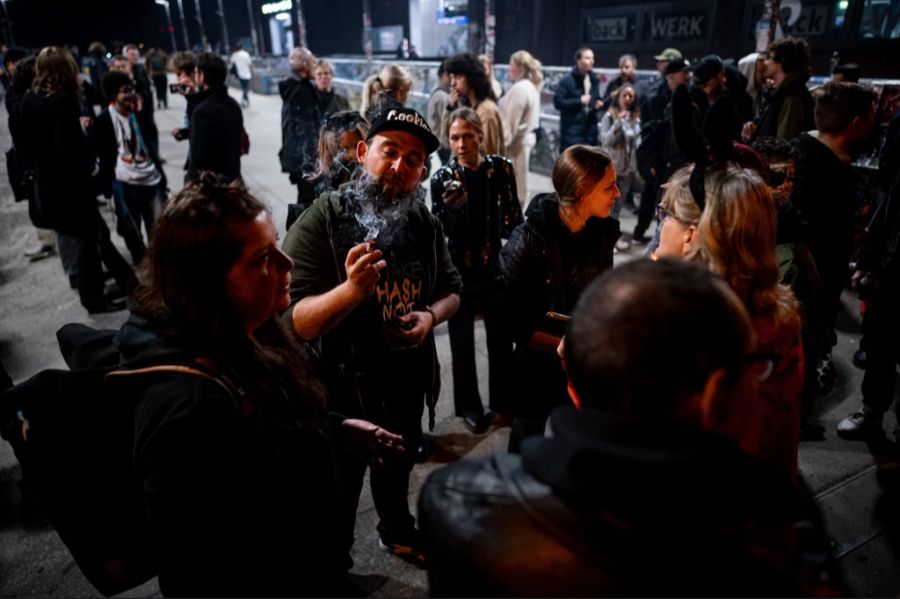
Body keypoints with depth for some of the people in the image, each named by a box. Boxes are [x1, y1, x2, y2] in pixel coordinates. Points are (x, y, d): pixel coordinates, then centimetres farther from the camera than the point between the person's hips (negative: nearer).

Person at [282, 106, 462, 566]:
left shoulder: (426, 225, -4)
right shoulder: (319, 222, -22)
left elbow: (451, 289, 8)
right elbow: (294, 322, -28)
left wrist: (430, 315, -14)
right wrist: (351, 290, -46)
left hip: (408, 380, 6)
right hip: (341, 387, -5)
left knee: (397, 467, 30)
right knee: (338, 491, 17)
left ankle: (397, 533, 59)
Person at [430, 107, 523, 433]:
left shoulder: (502, 168, -4)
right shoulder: (442, 178, -8)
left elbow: (514, 218, 4)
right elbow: (437, 232, -10)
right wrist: (450, 209, -28)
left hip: (497, 267, 2)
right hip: (459, 271, -2)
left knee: (502, 337, 14)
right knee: (462, 341, 10)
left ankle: (503, 400, 36)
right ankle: (469, 406, 29)